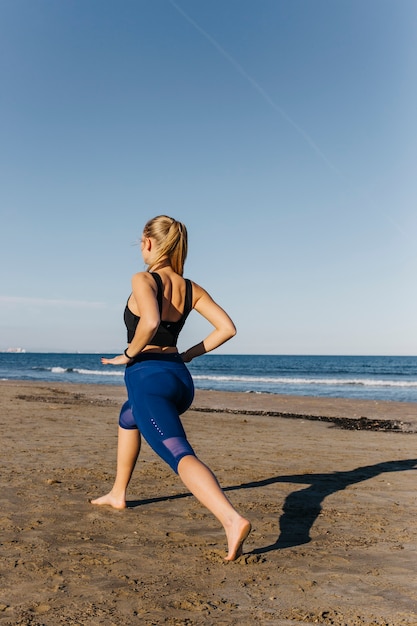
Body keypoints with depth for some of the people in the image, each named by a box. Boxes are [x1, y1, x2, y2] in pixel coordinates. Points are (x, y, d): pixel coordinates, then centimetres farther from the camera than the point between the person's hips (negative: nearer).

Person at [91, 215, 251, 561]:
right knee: (128, 417, 35)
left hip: (149, 379, -8)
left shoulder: (143, 279, -10)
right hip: (181, 379, 8)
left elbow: (150, 321, -29)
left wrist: (129, 354, -12)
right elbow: (227, 328, 2)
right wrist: (189, 355, 10)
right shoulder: (192, 288, 8)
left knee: (181, 455, -18)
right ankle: (117, 494, 42)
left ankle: (233, 520, -39)